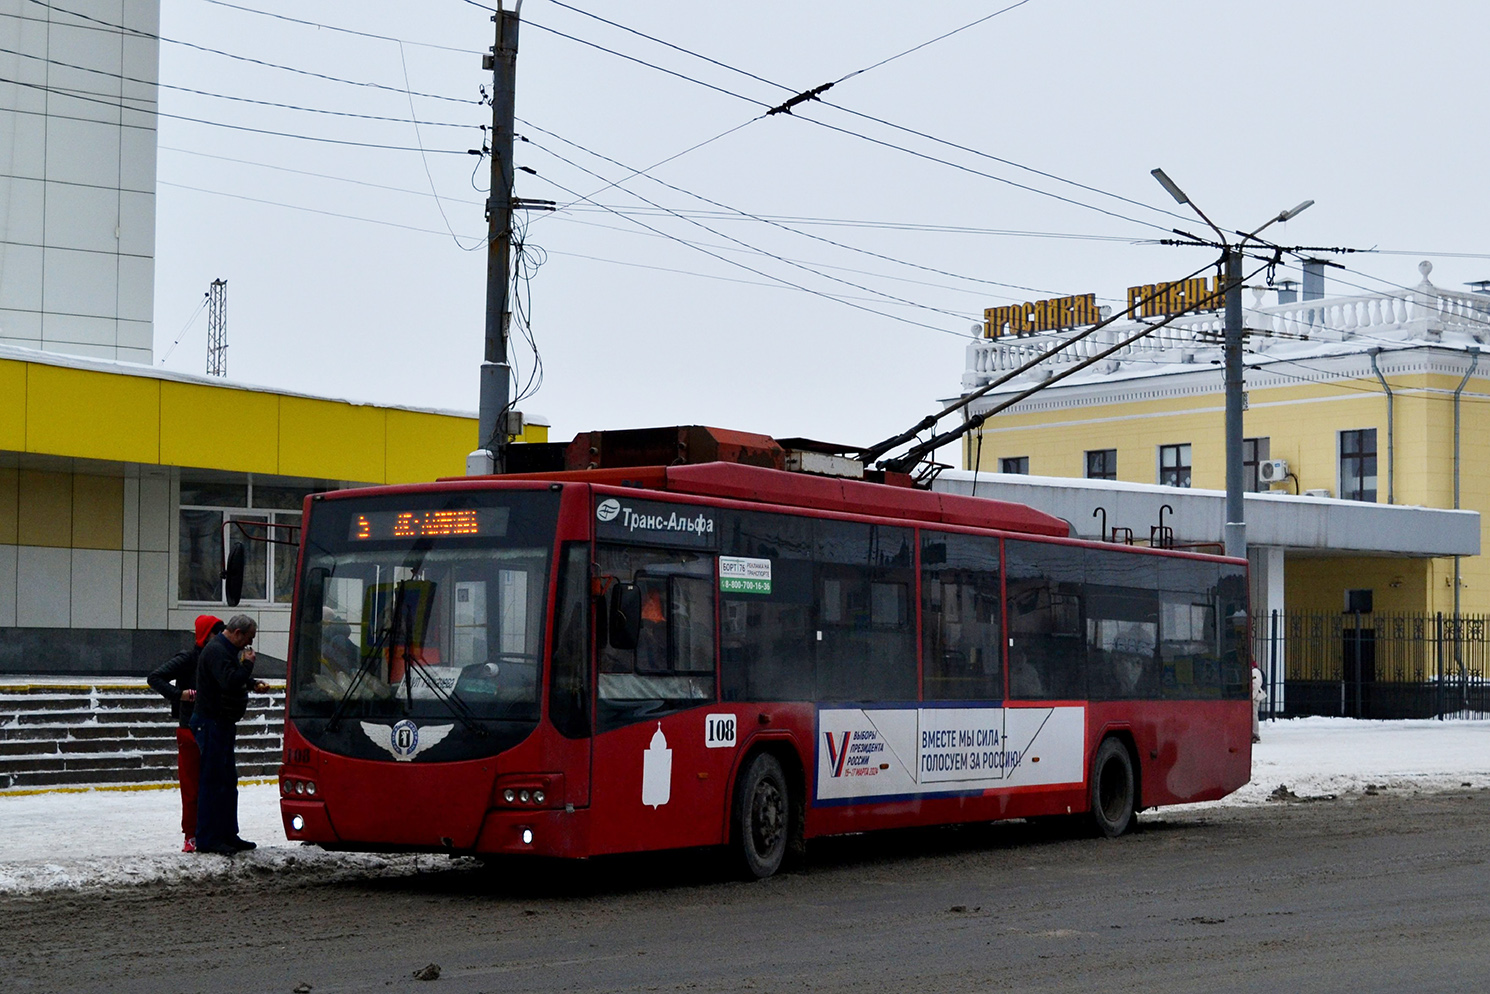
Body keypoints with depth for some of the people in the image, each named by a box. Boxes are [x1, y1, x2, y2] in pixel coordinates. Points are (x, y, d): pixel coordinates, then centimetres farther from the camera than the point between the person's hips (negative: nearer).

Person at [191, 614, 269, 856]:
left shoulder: (227, 649, 16)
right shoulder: (216, 651, -18)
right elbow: (230, 682, -30)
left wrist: (252, 683, 13)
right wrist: (247, 663, -16)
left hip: (222, 724, 11)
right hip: (211, 723, -11)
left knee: (228, 780, 14)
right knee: (213, 780, -8)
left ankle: (228, 834, 21)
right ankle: (206, 839, -6)